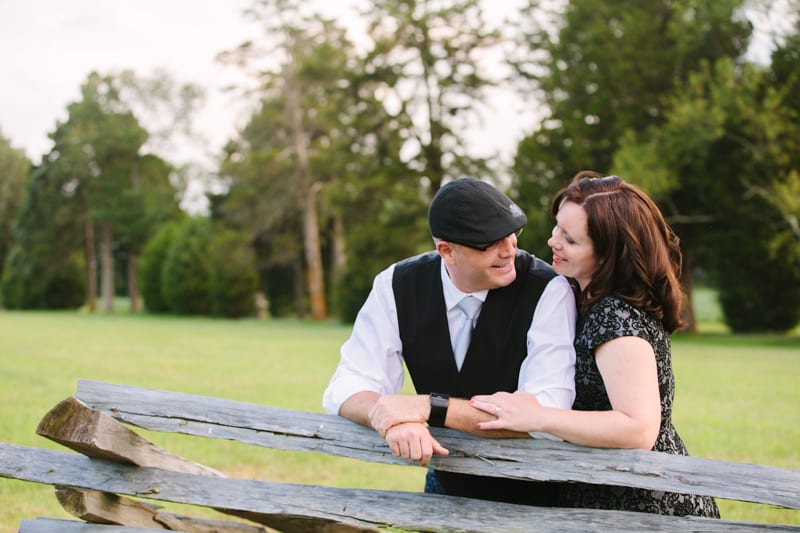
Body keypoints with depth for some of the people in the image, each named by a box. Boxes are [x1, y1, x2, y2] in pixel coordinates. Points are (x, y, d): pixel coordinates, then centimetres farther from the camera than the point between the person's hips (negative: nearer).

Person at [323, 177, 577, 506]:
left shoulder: (547, 291, -18)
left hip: (533, 495, -3)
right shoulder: (396, 286, -9)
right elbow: (346, 389, -11)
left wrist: (430, 407, -31)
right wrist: (394, 421, -32)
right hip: (447, 487, 3)